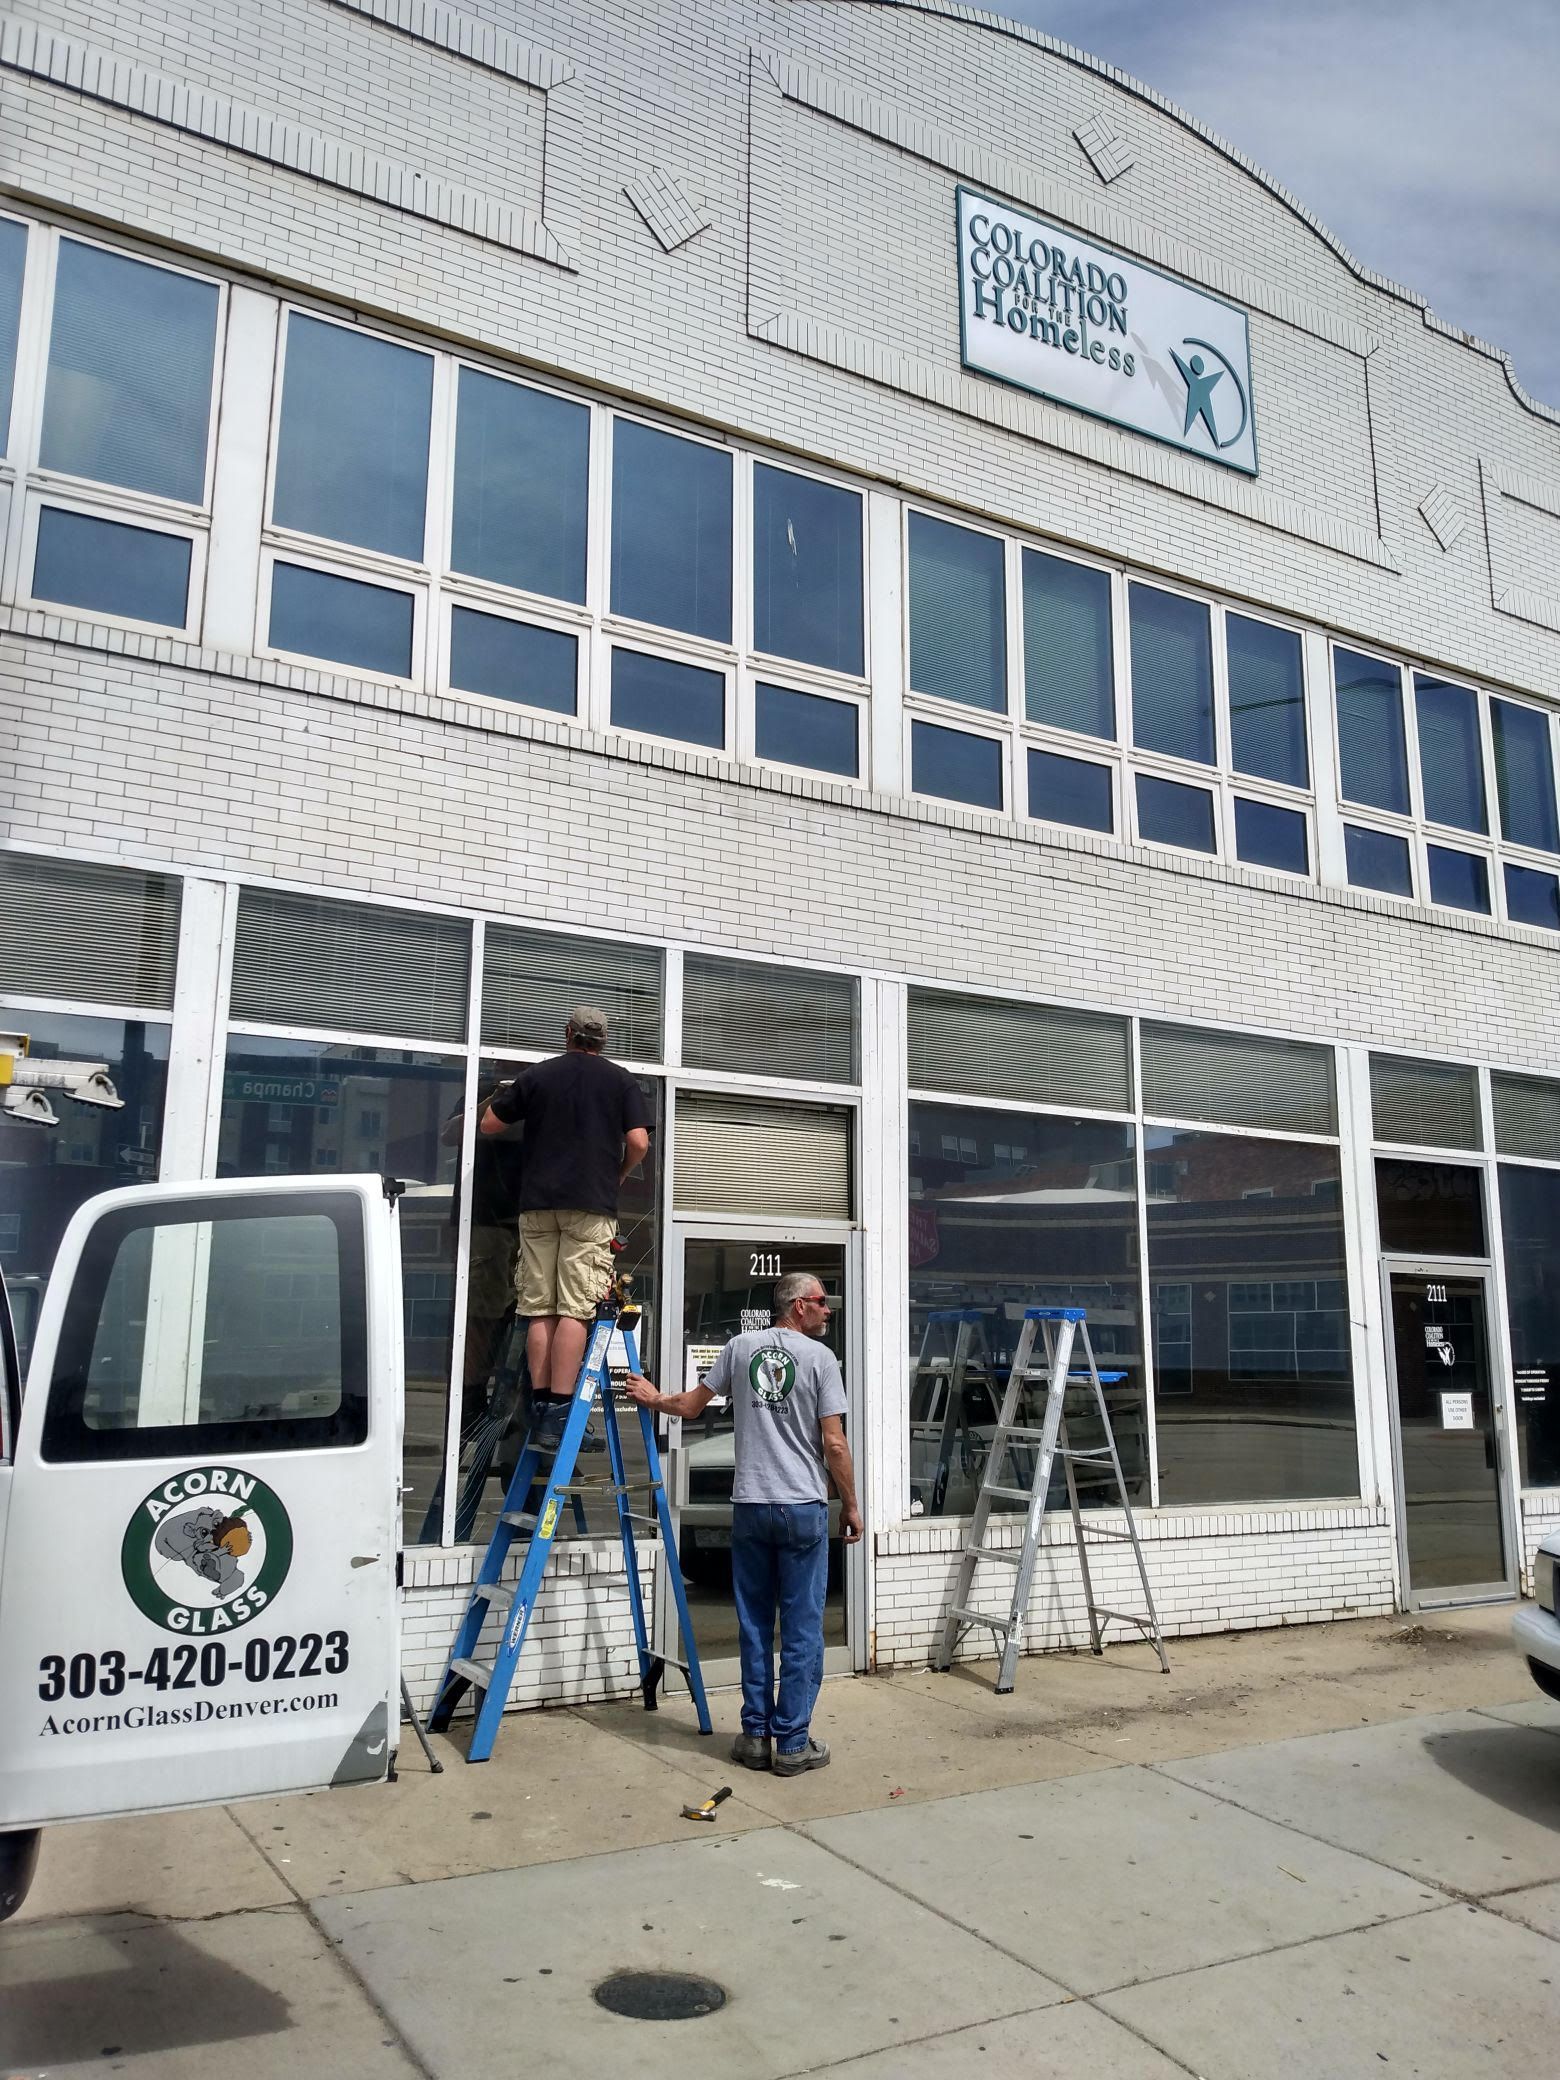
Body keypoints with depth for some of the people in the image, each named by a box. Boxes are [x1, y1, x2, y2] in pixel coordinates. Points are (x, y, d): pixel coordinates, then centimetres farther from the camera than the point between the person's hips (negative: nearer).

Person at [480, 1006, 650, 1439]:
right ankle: (559, 1413, -10)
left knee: (539, 1309, 6)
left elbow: (489, 1125, 13)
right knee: (576, 1309, -6)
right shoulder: (621, 1081, 6)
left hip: (537, 1203, 2)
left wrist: (503, 1099, 34)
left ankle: (539, 1406, 5)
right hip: (591, 1206, -2)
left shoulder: (536, 1075, 10)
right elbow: (638, 1143, -3)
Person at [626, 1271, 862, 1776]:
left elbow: (691, 1404, 14)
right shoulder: (819, 1356, -6)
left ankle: (756, 1737, 18)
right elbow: (834, 1445, -8)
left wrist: (654, 1399, 35)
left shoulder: (741, 1347, 6)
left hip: (749, 1506, 4)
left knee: (754, 1626, 13)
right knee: (801, 1629, 4)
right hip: (803, 1507, -4)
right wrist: (851, 1506, 3)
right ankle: (792, 1744, 8)